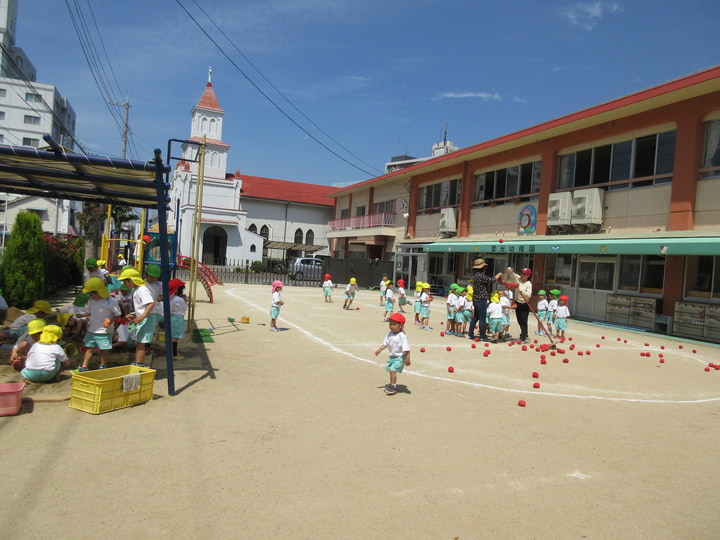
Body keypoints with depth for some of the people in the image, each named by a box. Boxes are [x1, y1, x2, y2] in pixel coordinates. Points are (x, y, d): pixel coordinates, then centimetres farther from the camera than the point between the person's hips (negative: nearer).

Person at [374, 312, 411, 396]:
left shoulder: (402, 336, -22)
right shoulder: (390, 334, 0)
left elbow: (406, 349, -21)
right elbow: (385, 343, 9)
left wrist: (407, 359, -22)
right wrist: (379, 350, -1)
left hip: (399, 357, -8)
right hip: (391, 356, 8)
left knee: (392, 370, -17)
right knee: (390, 370, 18)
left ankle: (393, 387, -7)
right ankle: (392, 384, 36)